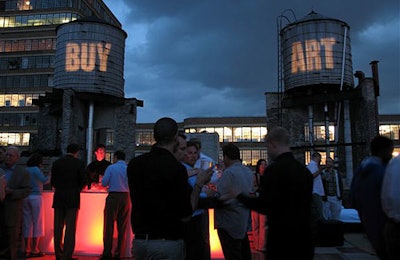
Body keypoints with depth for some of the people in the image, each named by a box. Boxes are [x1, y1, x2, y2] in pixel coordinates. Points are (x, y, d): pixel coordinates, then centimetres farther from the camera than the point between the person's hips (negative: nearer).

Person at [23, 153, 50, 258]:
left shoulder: (24, 170, 8)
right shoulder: (36, 169, -10)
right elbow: (44, 180, -23)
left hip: (25, 197, 6)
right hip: (35, 197, -6)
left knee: (27, 223, 10)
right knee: (37, 223, 3)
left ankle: (27, 249, 15)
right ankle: (34, 250, 6)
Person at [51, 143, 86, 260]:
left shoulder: (56, 162, 4)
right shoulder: (79, 163, -6)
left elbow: (53, 182, 6)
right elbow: (82, 181, -6)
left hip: (58, 198, 4)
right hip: (73, 199, -3)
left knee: (58, 227, 11)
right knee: (70, 227, 1)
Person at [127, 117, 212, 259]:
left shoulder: (134, 163, -1)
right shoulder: (176, 168, -19)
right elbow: (185, 215, -15)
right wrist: (199, 184, -4)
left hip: (139, 241, 6)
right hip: (167, 242, -6)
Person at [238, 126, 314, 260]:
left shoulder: (274, 169, -18)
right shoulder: (305, 170, 5)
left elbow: (264, 206, -20)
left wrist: (241, 196, -4)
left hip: (282, 238, -7)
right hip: (304, 238, 7)